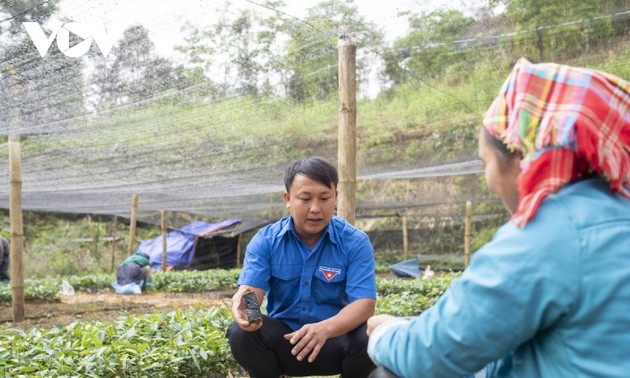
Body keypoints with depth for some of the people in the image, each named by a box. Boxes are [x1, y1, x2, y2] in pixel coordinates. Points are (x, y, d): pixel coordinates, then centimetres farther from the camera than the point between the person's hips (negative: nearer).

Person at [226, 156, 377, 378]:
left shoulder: (355, 242, -11)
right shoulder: (265, 240, -6)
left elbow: (364, 304, -22)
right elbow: (249, 290, -18)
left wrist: (325, 329, -43)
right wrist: (242, 307, -45)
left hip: (336, 338, -1)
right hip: (282, 338, 1)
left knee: (368, 340, -32)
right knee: (241, 334, -28)